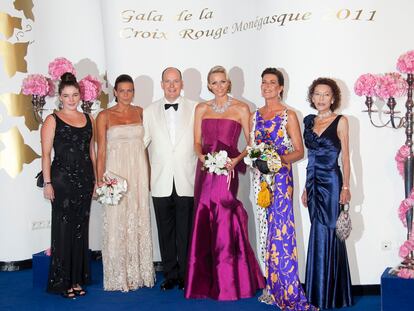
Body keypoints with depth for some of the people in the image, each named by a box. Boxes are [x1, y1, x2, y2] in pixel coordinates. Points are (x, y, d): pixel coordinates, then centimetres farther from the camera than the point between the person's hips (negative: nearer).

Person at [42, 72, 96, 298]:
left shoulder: (88, 119, 12)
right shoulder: (53, 120, -2)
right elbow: (46, 154, -5)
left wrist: (95, 179, 11)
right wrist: (47, 183, -11)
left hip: (85, 179, 5)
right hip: (62, 179, -4)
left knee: (81, 229, 9)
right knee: (63, 229, 0)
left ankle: (77, 279, 19)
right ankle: (62, 282, 9)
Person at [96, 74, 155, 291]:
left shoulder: (140, 112, 9)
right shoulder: (105, 116, 0)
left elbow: (144, 145, 10)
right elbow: (101, 151, -1)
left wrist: (148, 175, 5)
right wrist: (100, 180, -8)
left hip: (139, 172, 3)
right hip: (116, 172, -3)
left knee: (139, 222, 8)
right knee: (117, 223, -1)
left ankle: (138, 272, 19)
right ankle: (119, 276, 9)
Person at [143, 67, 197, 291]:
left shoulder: (195, 110, 2)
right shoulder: (150, 112, 8)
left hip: (187, 182, -2)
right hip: (161, 183, 2)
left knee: (185, 230, 4)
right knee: (165, 231, 9)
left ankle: (185, 275, 16)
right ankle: (170, 274, 21)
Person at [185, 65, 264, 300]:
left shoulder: (241, 108, 3)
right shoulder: (201, 109, 12)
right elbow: (197, 142, 13)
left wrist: (237, 159, -13)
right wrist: (201, 156, -7)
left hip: (227, 170, -3)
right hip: (205, 170, 3)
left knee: (225, 223, -6)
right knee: (204, 224, 4)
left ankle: (228, 283, 7)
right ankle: (206, 280, 15)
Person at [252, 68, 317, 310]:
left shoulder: (289, 115, -3)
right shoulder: (257, 115, 13)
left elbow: (299, 151, -4)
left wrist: (278, 159, -20)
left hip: (280, 177, -5)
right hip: (261, 178, 6)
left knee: (281, 230, -9)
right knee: (267, 231, 8)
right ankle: (273, 288, 18)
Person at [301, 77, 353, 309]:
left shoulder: (340, 121, -2)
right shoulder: (309, 121, 12)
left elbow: (346, 155, -4)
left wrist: (346, 187, -11)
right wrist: (307, 187, 14)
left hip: (331, 182, -5)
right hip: (313, 183, 5)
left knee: (327, 233, -3)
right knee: (319, 234, 9)